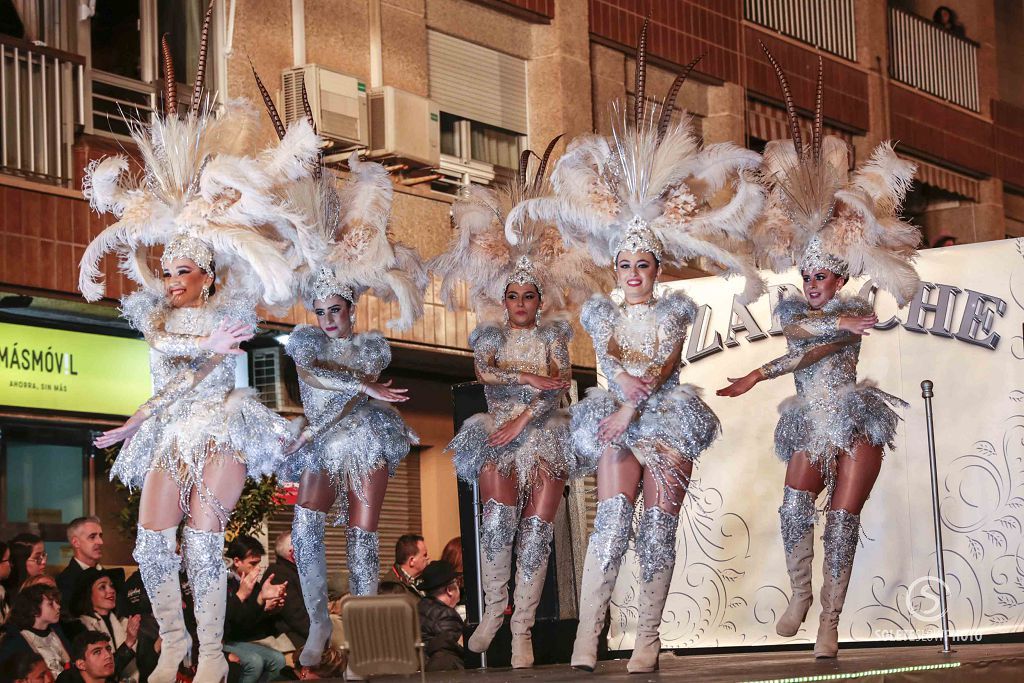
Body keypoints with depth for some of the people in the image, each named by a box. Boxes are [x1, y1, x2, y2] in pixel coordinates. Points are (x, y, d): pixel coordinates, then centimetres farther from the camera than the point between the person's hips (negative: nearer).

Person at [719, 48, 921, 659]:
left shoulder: (857, 311, 3)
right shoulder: (791, 306, 10)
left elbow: (816, 350, -13)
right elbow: (798, 328, -14)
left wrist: (763, 373, -19)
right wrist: (841, 322, -27)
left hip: (856, 422, -2)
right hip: (810, 424, 2)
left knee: (843, 518, -6)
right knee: (796, 504, -20)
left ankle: (831, 620, -4)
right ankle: (800, 593, -6)